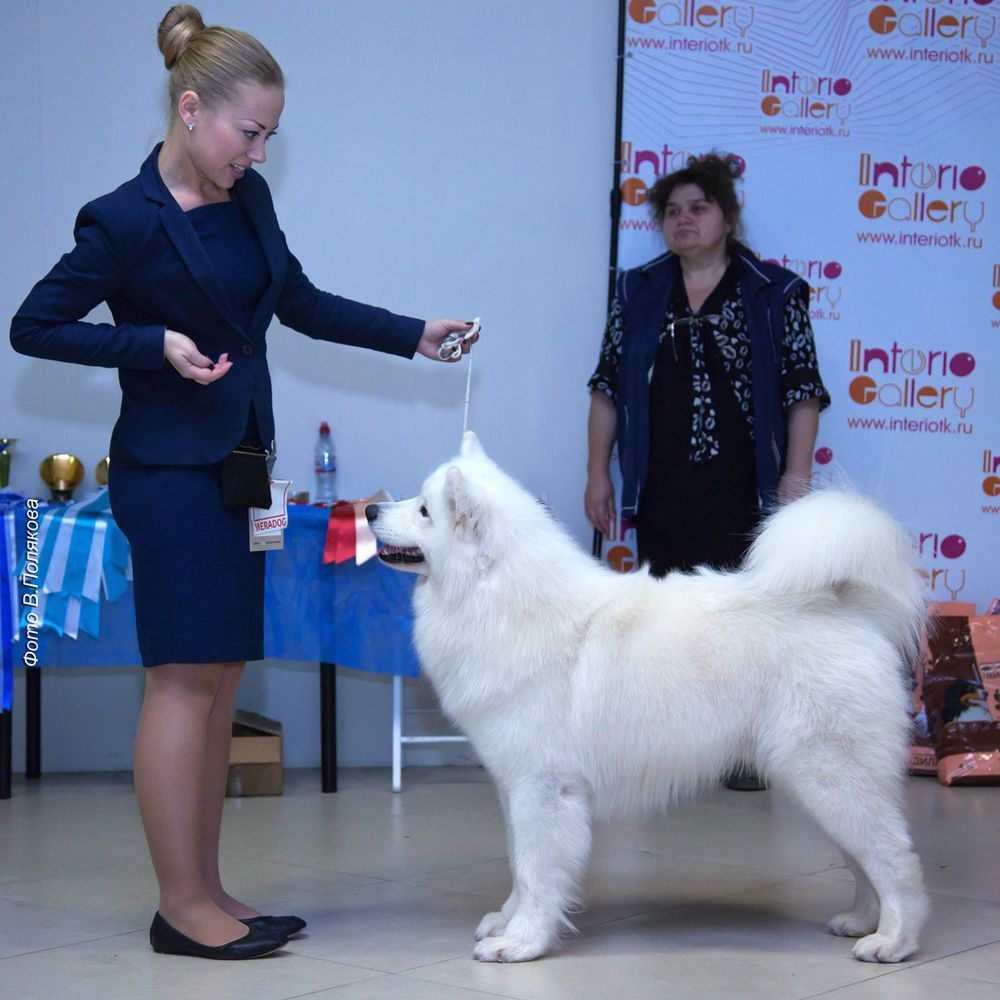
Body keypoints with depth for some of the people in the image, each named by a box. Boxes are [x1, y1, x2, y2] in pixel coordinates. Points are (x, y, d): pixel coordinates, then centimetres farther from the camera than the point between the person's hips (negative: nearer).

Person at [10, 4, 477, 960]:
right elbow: (34, 326, -7)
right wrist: (155, 343, -16)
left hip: (237, 466, 8)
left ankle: (205, 891, 15)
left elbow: (301, 303, 20)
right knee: (185, 679, -6)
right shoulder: (124, 221, -12)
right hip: (168, 470, -8)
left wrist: (415, 335, 14)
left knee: (219, 681, 8)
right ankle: (181, 906, 1)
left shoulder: (246, 198, 9)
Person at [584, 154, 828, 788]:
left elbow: (803, 389, 1)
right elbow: (608, 385, 11)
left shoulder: (775, 292, 3)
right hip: (661, 491, 3)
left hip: (742, 488, -2)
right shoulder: (638, 292, 10)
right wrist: (598, 471, 6)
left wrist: (797, 473, -6)